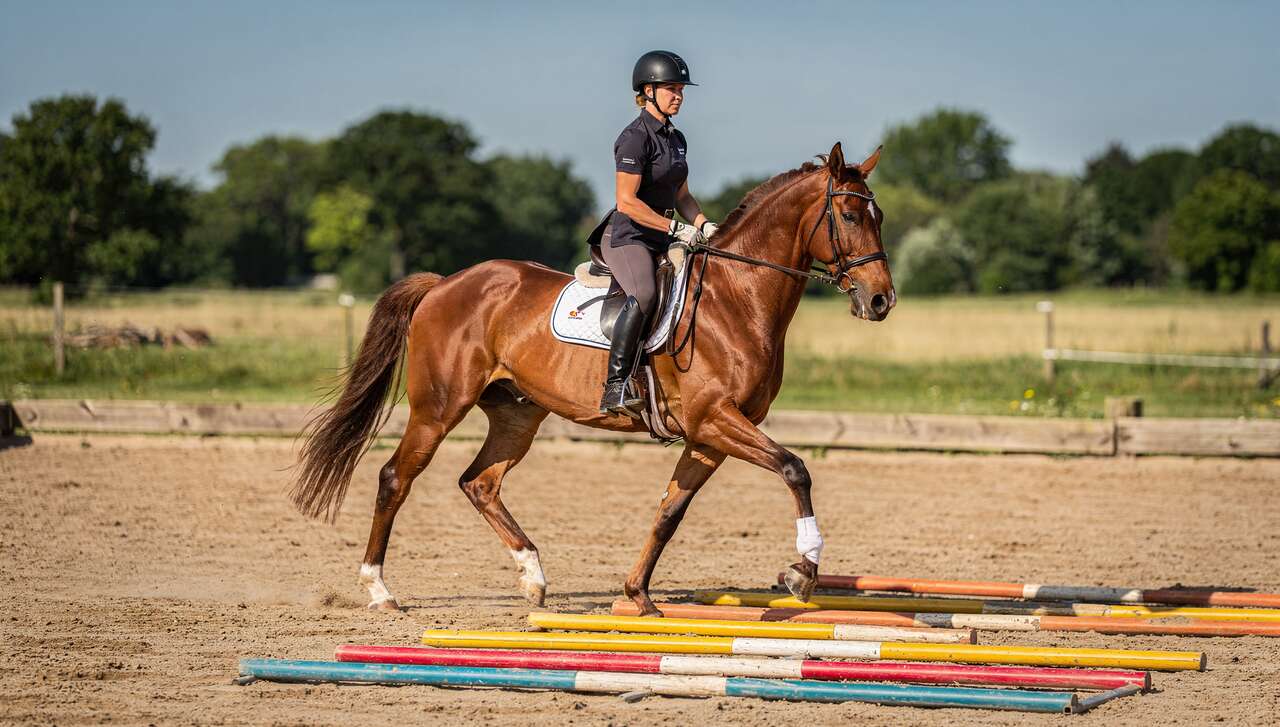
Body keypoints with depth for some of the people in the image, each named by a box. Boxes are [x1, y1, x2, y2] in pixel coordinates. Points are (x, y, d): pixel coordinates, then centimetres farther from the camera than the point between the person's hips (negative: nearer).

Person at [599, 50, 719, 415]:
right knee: (643, 295, -36)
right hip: (627, 238, -9)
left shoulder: (676, 139, 15)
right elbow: (626, 201, -19)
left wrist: (705, 226, 4)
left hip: (661, 243, 10)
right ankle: (615, 388, -40)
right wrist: (677, 228, -19)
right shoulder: (636, 138, -13)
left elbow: (681, 196, 22)